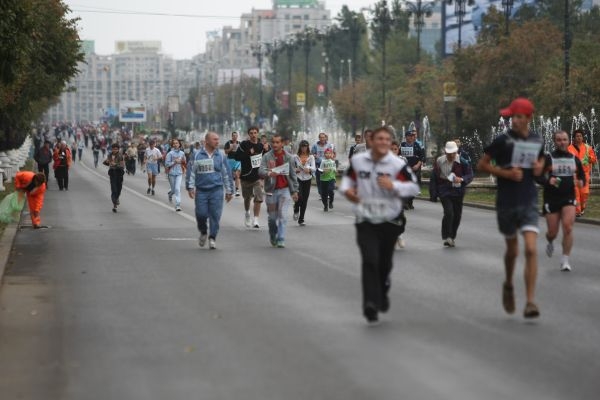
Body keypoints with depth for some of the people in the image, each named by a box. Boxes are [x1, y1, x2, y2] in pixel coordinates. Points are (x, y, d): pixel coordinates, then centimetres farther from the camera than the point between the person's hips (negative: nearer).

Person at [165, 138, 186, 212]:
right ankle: (170, 194, 48)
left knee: (177, 189, -12)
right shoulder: (170, 153, -7)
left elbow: (184, 162, 17)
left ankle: (178, 205, -11)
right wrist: (174, 162, -17)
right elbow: (167, 164, -9)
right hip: (172, 173, -1)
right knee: (174, 189, 10)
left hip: (179, 173, 1)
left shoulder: (182, 153, 3)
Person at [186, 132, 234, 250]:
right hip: (201, 190, 0)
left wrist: (229, 191, 11)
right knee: (201, 214, -3)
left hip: (216, 190, 0)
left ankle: (212, 238, 6)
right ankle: (203, 233, 24)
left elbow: (227, 174, 11)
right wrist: (190, 187, -2)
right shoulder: (197, 155, 3)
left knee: (215, 215, -5)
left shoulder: (221, 156, 7)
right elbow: (191, 172, 5)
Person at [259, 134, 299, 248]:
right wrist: (268, 173, -36)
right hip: (271, 190, 0)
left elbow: (293, 174, 8)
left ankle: (281, 240, -10)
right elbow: (261, 171, -14)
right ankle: (273, 237, 30)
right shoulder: (267, 157, -2)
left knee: (283, 216, -10)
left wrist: (295, 191, 6)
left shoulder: (288, 157, 3)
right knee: (272, 217, 9)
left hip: (284, 189, 0)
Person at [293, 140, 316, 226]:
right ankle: (296, 211, 13)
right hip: (298, 178, -1)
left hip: (307, 180, 2)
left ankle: (301, 219, 14)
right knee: (299, 197, -20)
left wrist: (309, 169, -26)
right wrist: (295, 170, -10)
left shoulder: (311, 157, 4)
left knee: (305, 199, 3)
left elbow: (314, 168, -6)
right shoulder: (296, 157, 3)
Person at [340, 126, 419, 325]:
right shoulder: (357, 160, -2)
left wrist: (394, 186, -30)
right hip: (366, 221, 0)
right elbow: (349, 176, 17)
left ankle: (382, 293, 46)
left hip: (390, 221, 0)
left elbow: (414, 187, -14)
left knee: (384, 263, 15)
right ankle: (371, 306, -18)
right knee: (370, 261, -16)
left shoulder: (397, 164, -12)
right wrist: (346, 189, -5)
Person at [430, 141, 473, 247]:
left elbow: (470, 174, -2)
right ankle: (446, 237, -9)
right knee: (449, 213, -18)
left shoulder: (462, 162, -5)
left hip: (458, 192, 2)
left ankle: (452, 237, 25)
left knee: (457, 215, 8)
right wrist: (433, 194, -1)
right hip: (444, 191, -2)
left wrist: (461, 179, -24)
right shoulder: (439, 162, -3)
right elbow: (433, 178, 2)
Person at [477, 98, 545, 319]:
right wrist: (506, 173, -16)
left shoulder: (537, 141, 4)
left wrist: (539, 167, -1)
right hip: (507, 202, -1)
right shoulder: (503, 140, -7)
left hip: (529, 202, 1)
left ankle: (530, 301, -13)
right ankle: (508, 286, 42)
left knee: (531, 249, -13)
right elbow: (482, 164, -2)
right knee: (512, 250, 12)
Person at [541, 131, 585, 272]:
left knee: (568, 227, -17)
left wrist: (581, 182, -6)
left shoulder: (574, 159, 8)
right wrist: (548, 180, -24)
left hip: (569, 198, 1)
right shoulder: (548, 158, -2)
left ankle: (565, 260, -7)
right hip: (551, 200, -1)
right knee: (553, 232, 3)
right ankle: (550, 242, 42)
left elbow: (582, 175, 18)